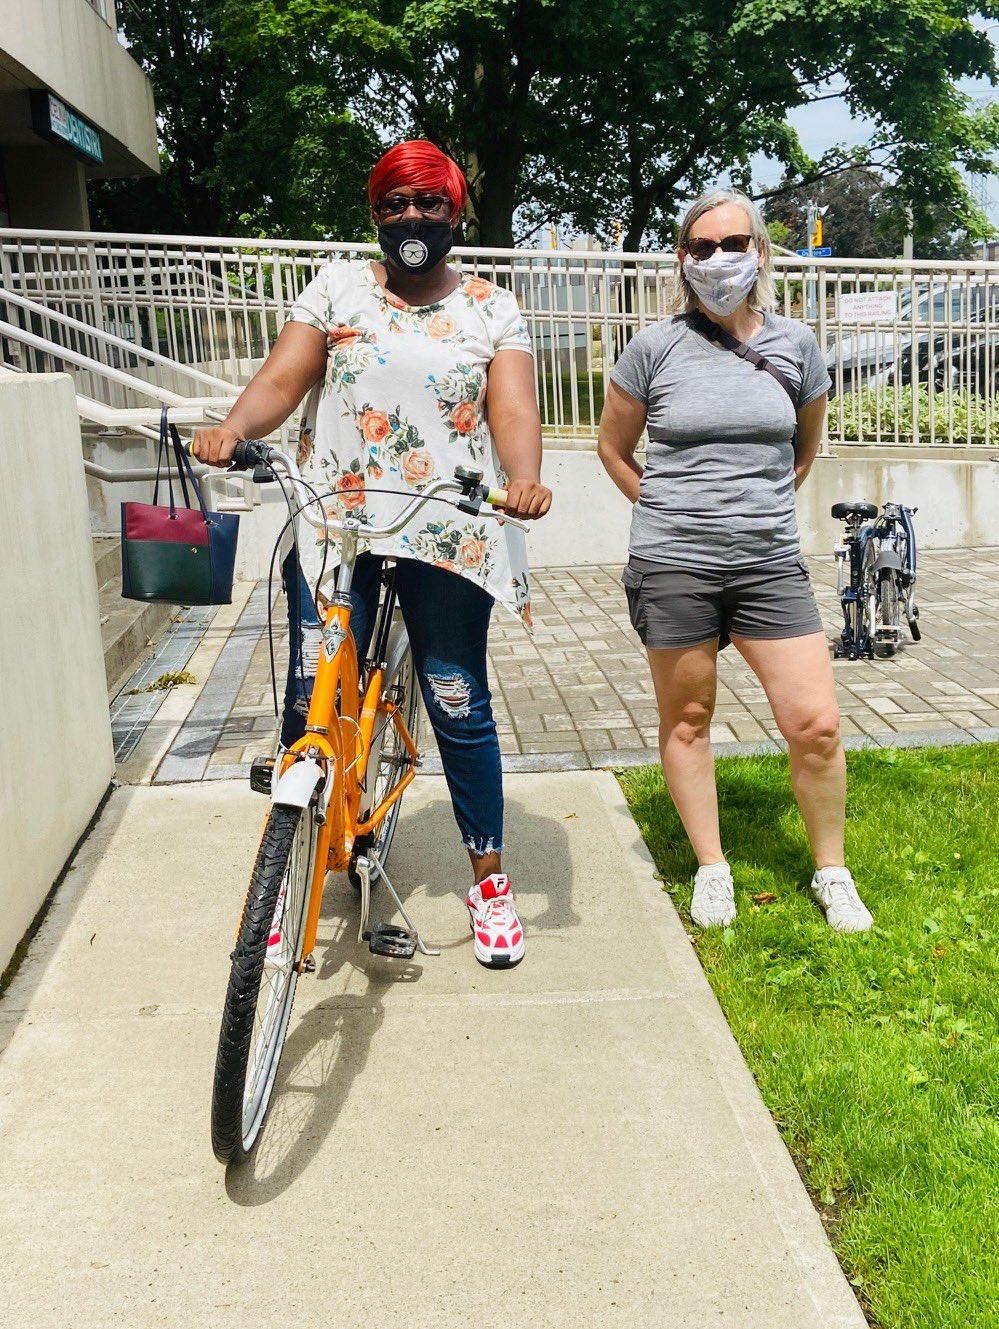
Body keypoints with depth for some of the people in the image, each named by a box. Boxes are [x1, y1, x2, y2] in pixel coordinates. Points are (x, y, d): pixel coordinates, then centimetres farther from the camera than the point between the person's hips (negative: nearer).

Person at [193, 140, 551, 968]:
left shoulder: (493, 309, 7)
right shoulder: (337, 287, 9)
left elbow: (513, 409, -6)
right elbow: (281, 379, -1)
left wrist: (524, 478, -27)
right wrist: (232, 430, -22)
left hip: (447, 535, 0)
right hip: (334, 527, 1)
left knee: (460, 707, 5)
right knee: (313, 704, 0)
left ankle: (489, 878, 21)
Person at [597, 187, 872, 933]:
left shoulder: (795, 345, 5)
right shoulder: (655, 348, -1)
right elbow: (614, 448, 10)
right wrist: (671, 513, 7)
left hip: (771, 564, 1)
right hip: (673, 566, -1)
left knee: (817, 725, -3)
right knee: (686, 718, 9)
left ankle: (832, 872, 19)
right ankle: (711, 868, 27)